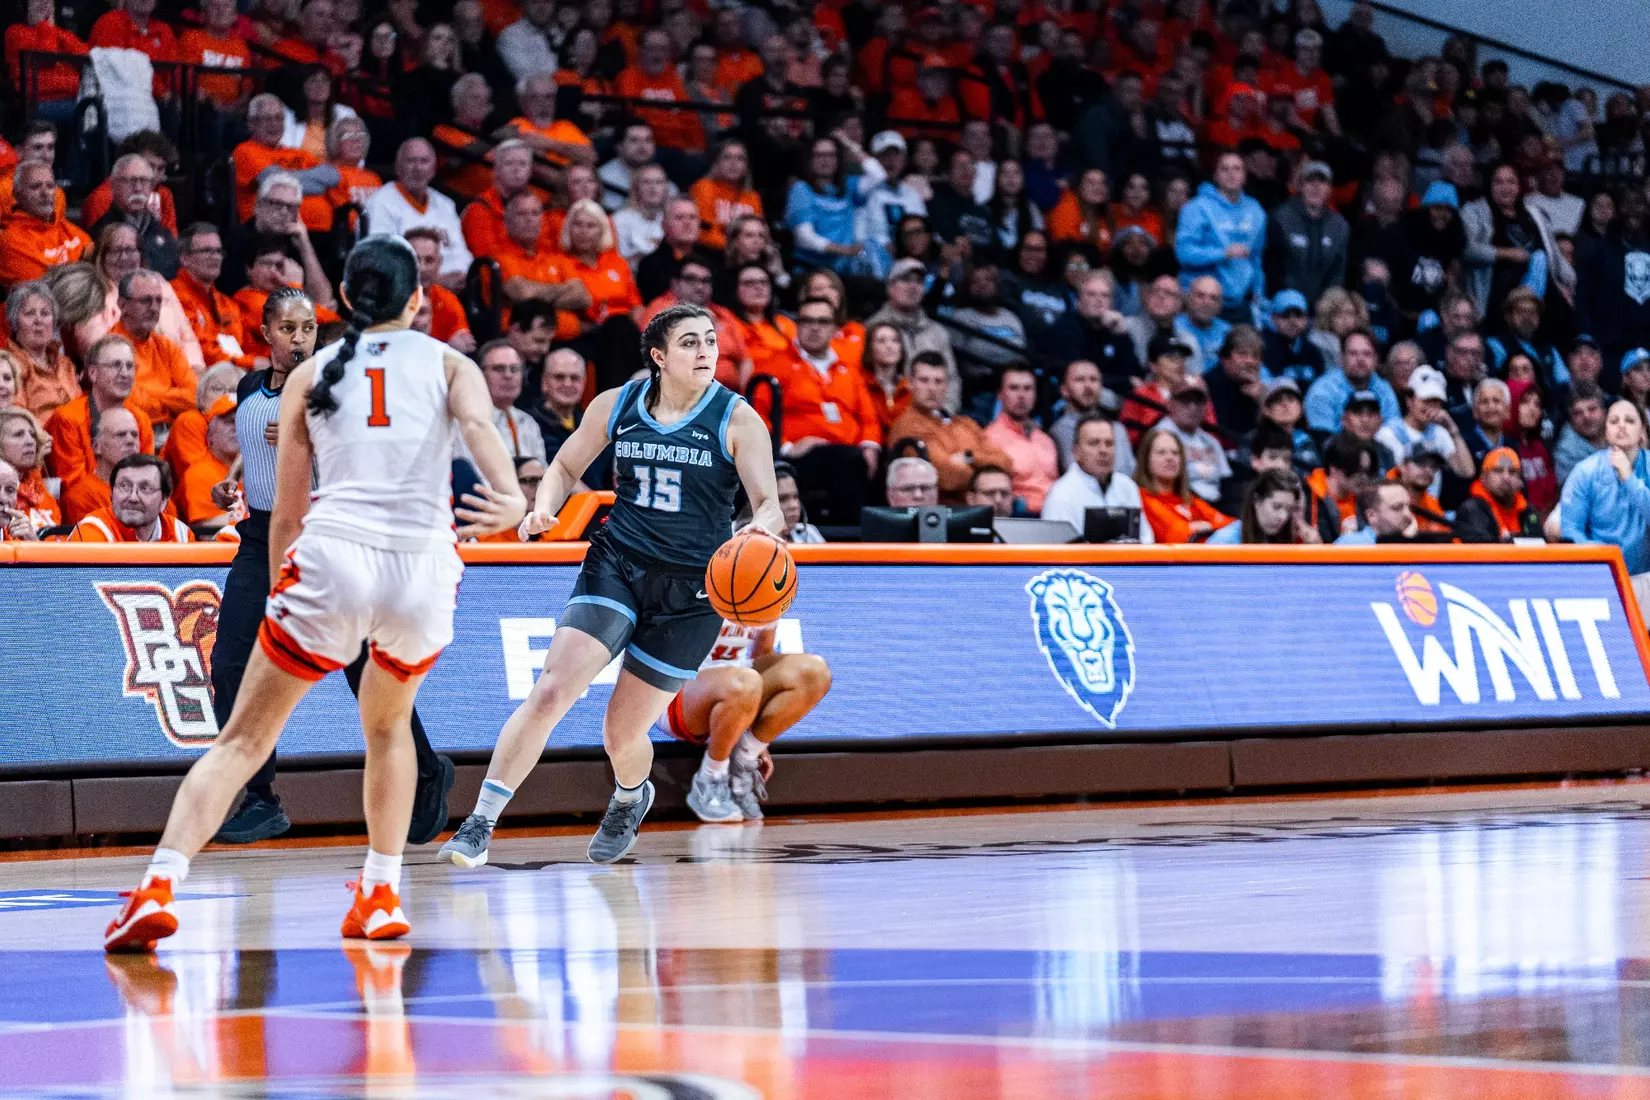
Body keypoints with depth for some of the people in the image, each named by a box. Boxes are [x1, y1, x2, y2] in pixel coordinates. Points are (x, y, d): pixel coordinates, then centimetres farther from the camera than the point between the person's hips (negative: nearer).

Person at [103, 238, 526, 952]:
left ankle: (159, 886, -17)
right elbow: (478, 425, -7)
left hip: (333, 554, -1)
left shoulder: (311, 374, 19)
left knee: (244, 738, 1)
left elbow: (286, 512, 19)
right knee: (387, 725, 28)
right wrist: (511, 500, -22)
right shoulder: (449, 364, 17)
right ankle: (381, 895, 23)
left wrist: (279, 590, 31)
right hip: (424, 562, 1)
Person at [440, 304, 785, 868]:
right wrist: (544, 508, -7)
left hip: (691, 588, -1)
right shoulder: (616, 405, 0)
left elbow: (769, 504, -10)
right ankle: (481, 823, -16)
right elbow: (566, 467, 14)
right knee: (551, 690, -19)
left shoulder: (737, 420, -6)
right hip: (615, 564, 1)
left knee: (623, 733, 4)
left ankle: (630, 797, 41)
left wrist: (762, 527, -34)